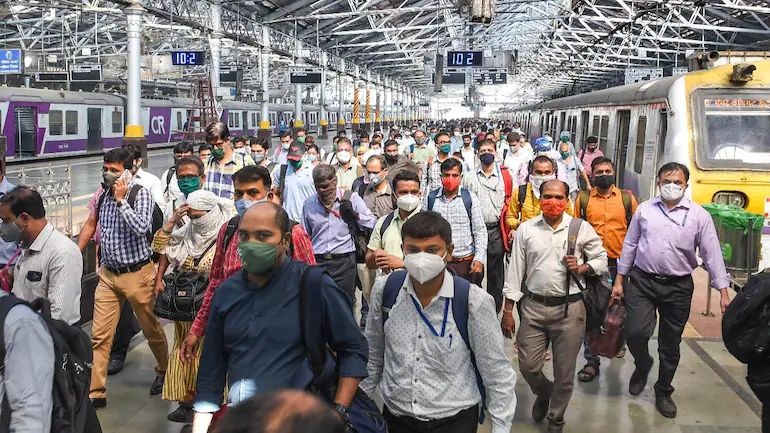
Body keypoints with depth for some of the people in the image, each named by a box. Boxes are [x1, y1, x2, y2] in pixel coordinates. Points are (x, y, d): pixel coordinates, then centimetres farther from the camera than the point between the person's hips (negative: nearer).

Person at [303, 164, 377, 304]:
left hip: (344, 262, -2)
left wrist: (354, 214, -15)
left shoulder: (351, 198, 1)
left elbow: (372, 223, 0)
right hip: (317, 262, 3)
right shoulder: (309, 203, 10)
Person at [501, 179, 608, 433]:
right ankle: (543, 393, 41)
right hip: (533, 307, 1)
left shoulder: (582, 229, -2)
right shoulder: (526, 229, 1)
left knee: (564, 372, 9)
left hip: (570, 308, -1)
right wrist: (508, 310, 0)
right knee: (528, 366, 6)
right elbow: (515, 271, 2)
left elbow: (601, 259, 8)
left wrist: (581, 268, -13)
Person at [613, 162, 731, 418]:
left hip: (678, 286, 0)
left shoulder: (699, 215, -2)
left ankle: (663, 392, 30)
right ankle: (642, 364, 22)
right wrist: (619, 280, 8)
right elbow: (630, 245, 8)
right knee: (635, 332, -13)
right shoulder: (644, 209, 3)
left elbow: (712, 254, -2)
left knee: (670, 344, 10)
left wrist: (723, 291, -7)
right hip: (642, 282, 0)